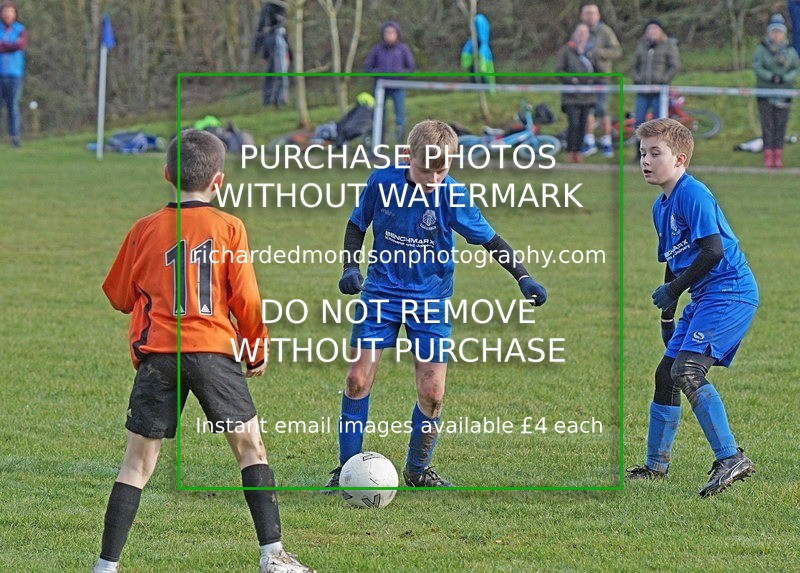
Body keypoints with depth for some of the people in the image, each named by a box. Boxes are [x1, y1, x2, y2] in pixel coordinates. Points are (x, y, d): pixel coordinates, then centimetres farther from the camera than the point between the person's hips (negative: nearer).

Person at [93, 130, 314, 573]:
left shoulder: (145, 230, 6)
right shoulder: (229, 228, 1)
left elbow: (119, 296, 15)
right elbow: (245, 298, 1)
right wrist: (257, 351, 15)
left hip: (157, 354, 1)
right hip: (214, 350, -1)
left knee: (138, 461, 4)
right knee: (250, 446, 11)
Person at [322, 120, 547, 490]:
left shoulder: (450, 195, -14)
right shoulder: (382, 182, -11)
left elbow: (488, 239, -3)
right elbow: (357, 225, 6)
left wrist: (523, 278, -11)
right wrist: (351, 267, -9)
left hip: (430, 298, -1)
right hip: (381, 291, 1)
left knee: (432, 393, -4)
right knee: (358, 379, -5)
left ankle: (418, 469, 18)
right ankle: (347, 466, 7)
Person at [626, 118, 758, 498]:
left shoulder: (693, 194, -14)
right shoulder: (661, 206, 16)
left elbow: (712, 250, -22)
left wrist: (673, 291, -13)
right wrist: (667, 314, 25)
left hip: (729, 292, -10)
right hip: (705, 298, 10)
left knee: (688, 372, -23)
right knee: (665, 375, 14)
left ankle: (731, 459, -24)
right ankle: (656, 466, 27)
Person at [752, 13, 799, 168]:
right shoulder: (761, 49, 1)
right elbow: (756, 66, -9)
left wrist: (784, 78, -17)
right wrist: (770, 77, -22)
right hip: (765, 93, -2)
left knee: (781, 125, 1)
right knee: (767, 125, -4)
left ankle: (778, 157, 4)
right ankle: (768, 157, -4)